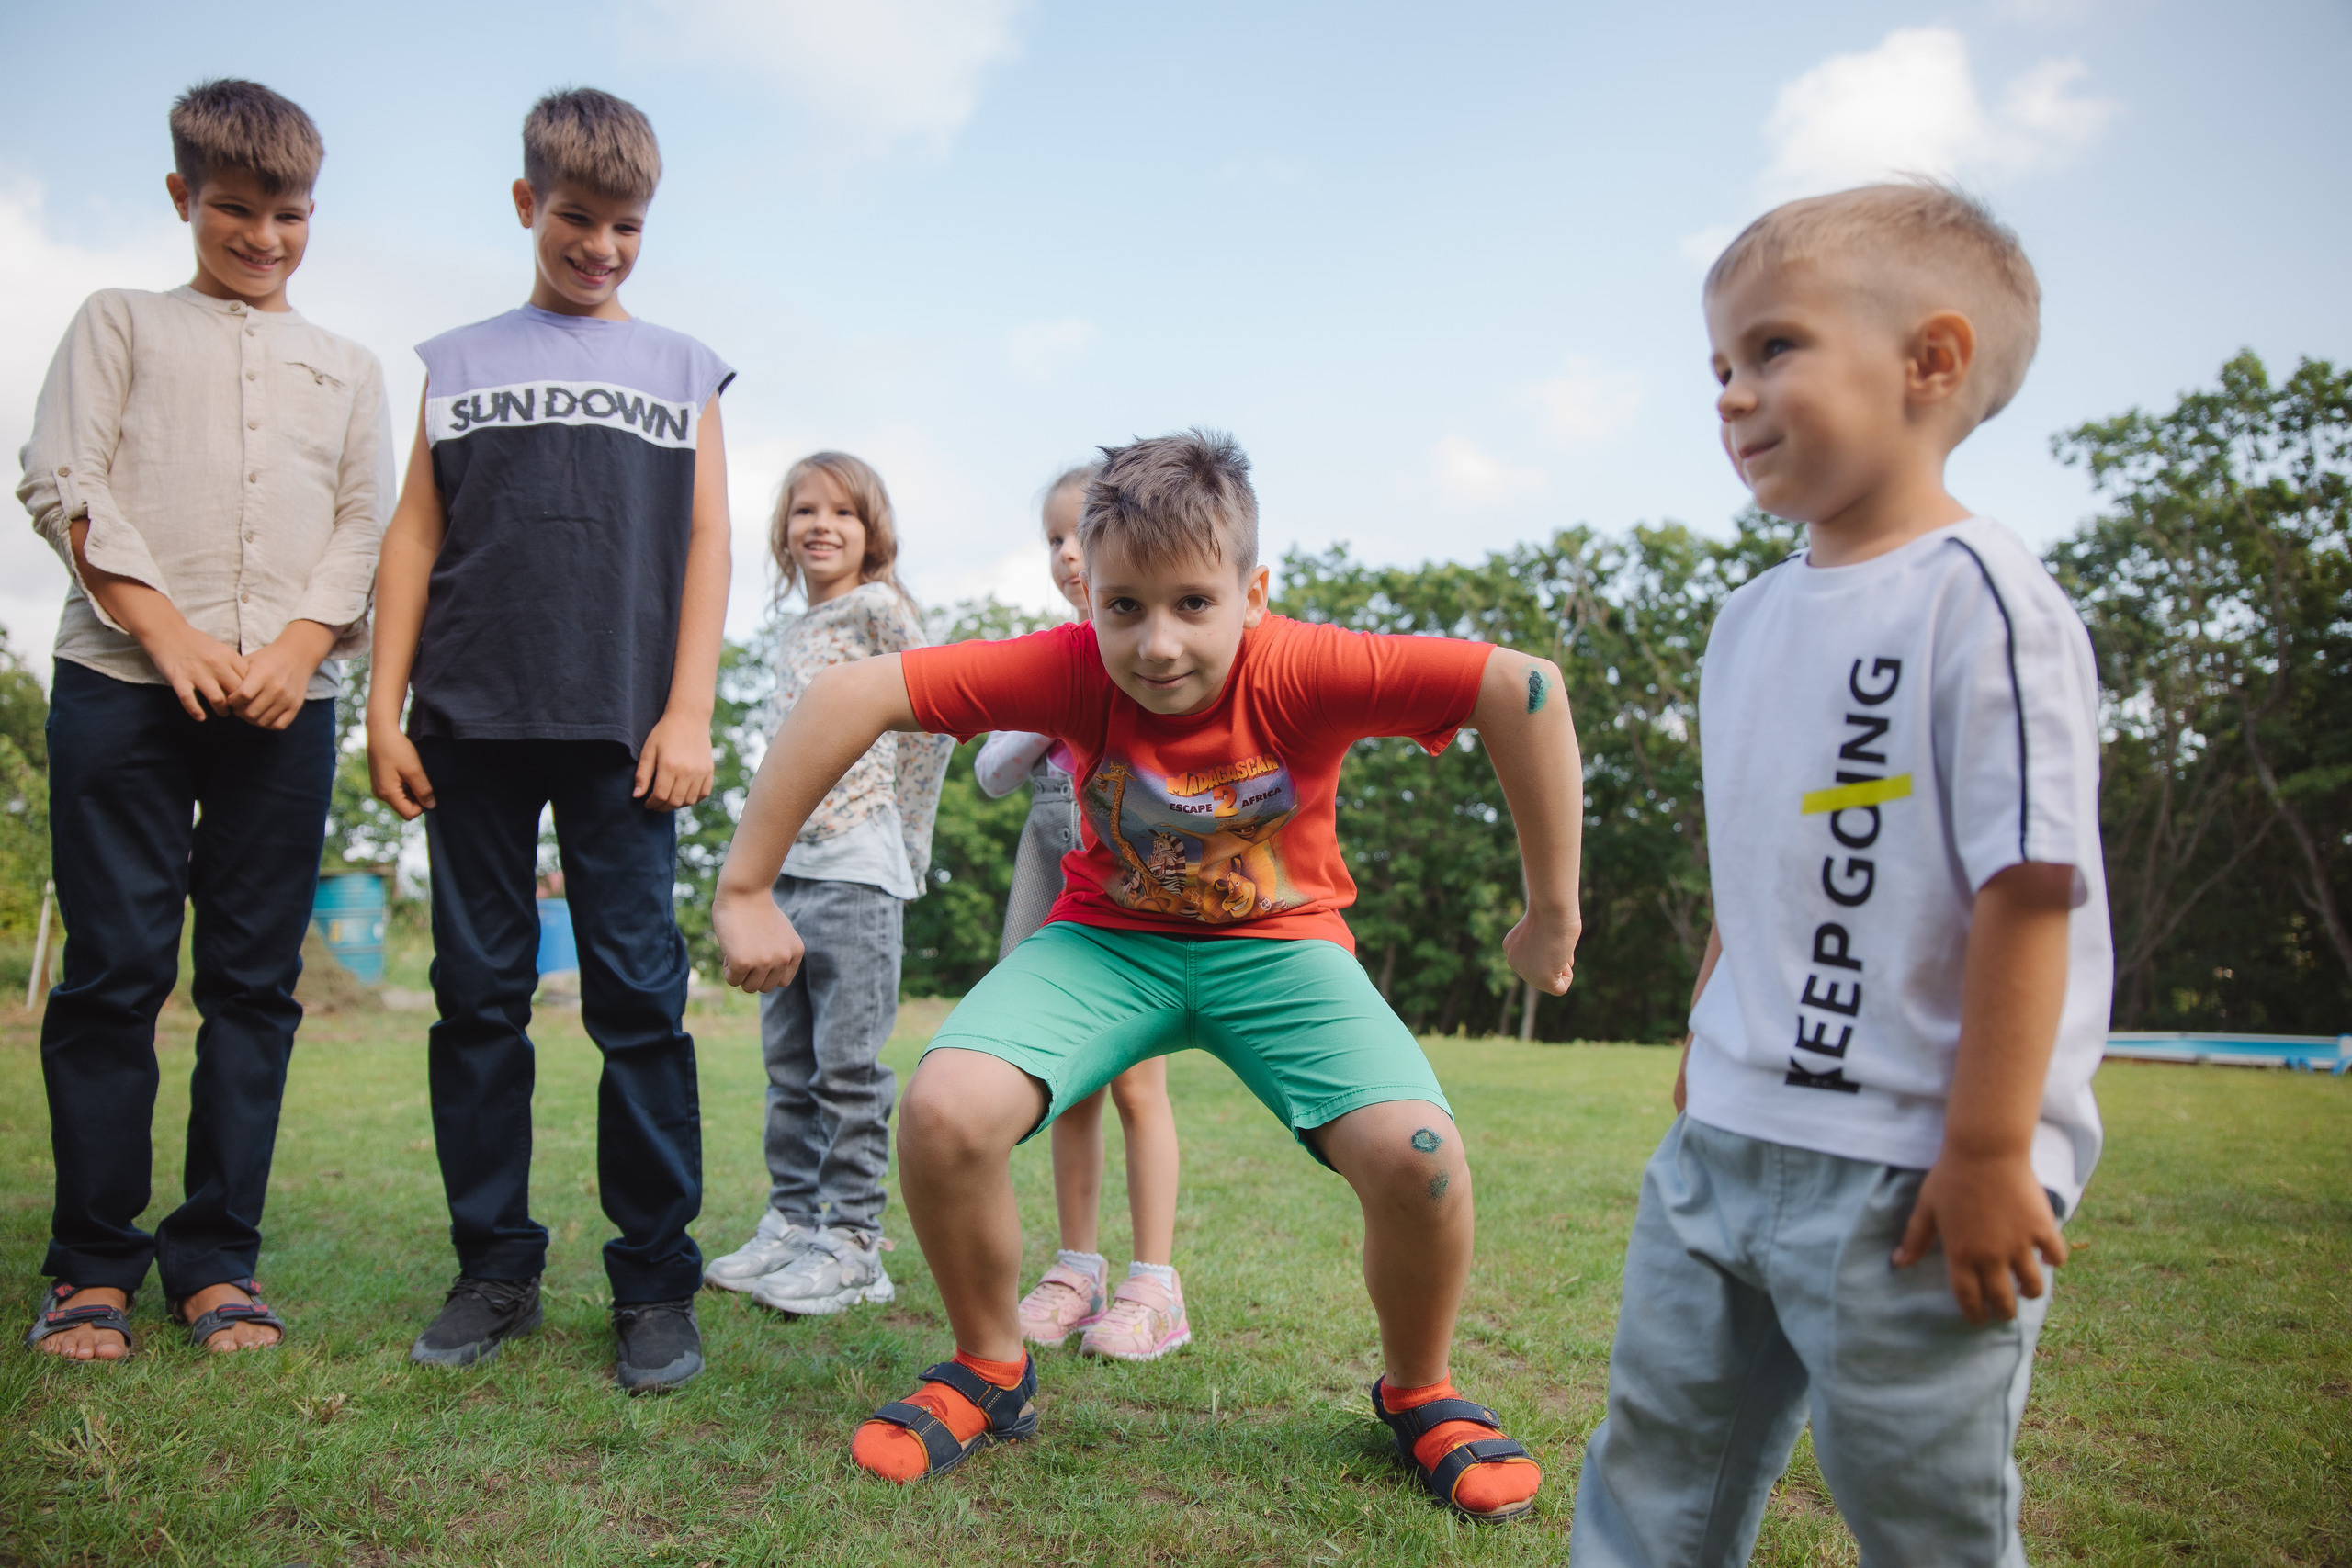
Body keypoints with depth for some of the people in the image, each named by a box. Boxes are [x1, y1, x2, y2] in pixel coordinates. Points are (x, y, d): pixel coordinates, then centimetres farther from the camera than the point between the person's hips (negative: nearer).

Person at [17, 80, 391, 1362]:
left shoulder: (348, 369, 21)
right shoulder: (120, 323, 16)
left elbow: (364, 525, 10)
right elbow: (63, 482, 4)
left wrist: (297, 646, -8)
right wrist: (168, 631, -10)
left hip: (285, 698, 2)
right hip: (122, 682, -1)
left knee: (254, 976, 1)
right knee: (115, 966, -2)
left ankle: (217, 1258, 9)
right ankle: (92, 1265, 9)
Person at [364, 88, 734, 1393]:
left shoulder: (681, 368, 14)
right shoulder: (459, 360, 16)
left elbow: (706, 545, 7)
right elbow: (414, 537, 12)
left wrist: (687, 713, -3)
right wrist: (384, 707, 4)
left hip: (620, 725, -2)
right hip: (471, 720, 2)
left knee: (638, 995, -4)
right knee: (479, 992, 4)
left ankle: (656, 1280, 4)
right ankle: (495, 1266, 16)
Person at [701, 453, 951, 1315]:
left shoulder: (879, 610, -3)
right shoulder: (794, 633, 19)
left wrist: (901, 828, 0)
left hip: (857, 870, -8)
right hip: (788, 868, 8)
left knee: (849, 1065, -4)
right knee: (789, 1063, 12)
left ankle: (852, 1242, 4)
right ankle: (791, 1220, 22)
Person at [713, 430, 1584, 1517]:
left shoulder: (1302, 672, -26)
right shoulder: (1069, 669, -23)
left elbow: (1520, 684, -28)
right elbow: (849, 695, -25)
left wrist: (1552, 913, -21)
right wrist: (744, 892, -23)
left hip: (1278, 942, -1)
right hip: (1109, 935, 1)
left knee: (1418, 1156, -26)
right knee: (943, 1113, -24)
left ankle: (1419, 1394, 8)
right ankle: (989, 1373, 6)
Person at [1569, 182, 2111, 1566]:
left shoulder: (1981, 599, -13)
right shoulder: (1752, 622, 11)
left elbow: (2028, 886, -17)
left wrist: (1989, 1156, -18)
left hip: (1905, 1175, -7)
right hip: (1723, 1149, 8)